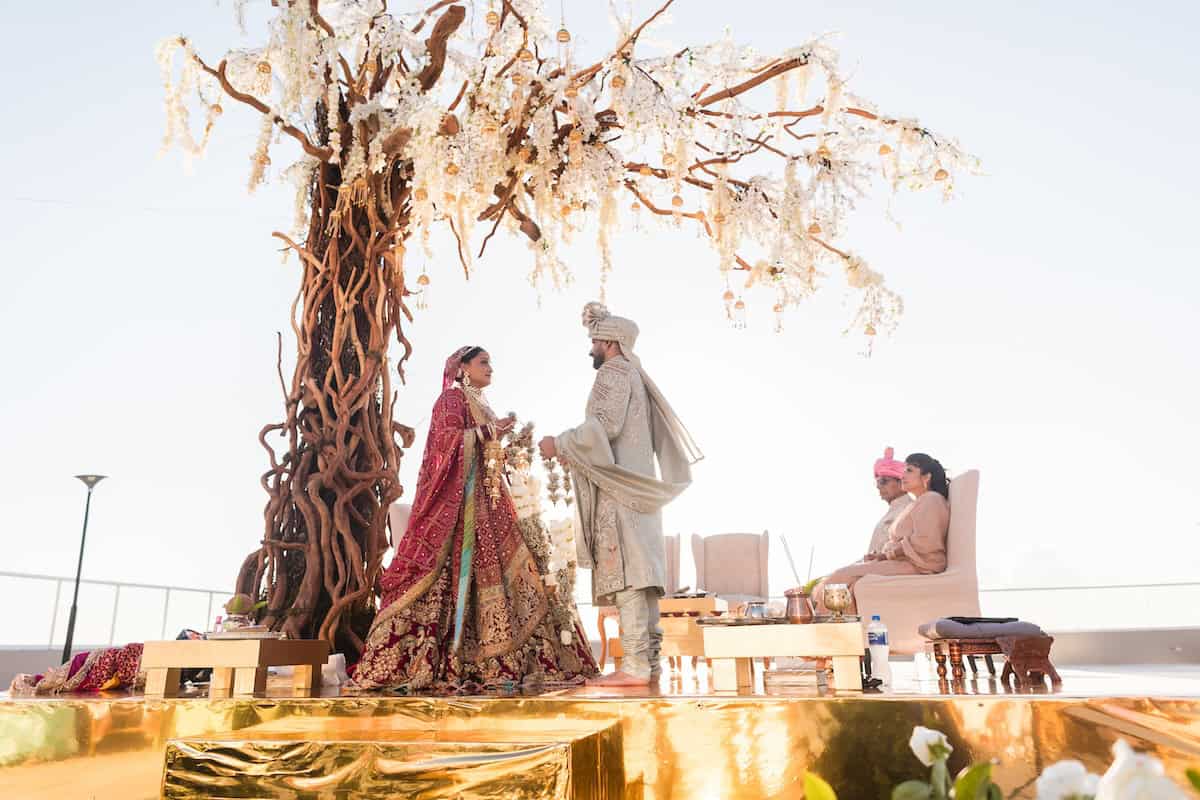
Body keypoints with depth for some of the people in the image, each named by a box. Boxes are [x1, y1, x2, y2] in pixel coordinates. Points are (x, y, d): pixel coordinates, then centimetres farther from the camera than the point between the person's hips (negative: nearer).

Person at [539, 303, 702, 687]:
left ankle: (634, 666, -13)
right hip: (636, 489, 10)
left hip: (617, 489, -10)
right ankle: (649, 662, 9)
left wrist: (560, 445, -8)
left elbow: (604, 425, -18)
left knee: (625, 576, -12)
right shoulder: (636, 376, 24)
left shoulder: (613, 372, -4)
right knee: (641, 574, 7)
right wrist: (573, 452, 24)